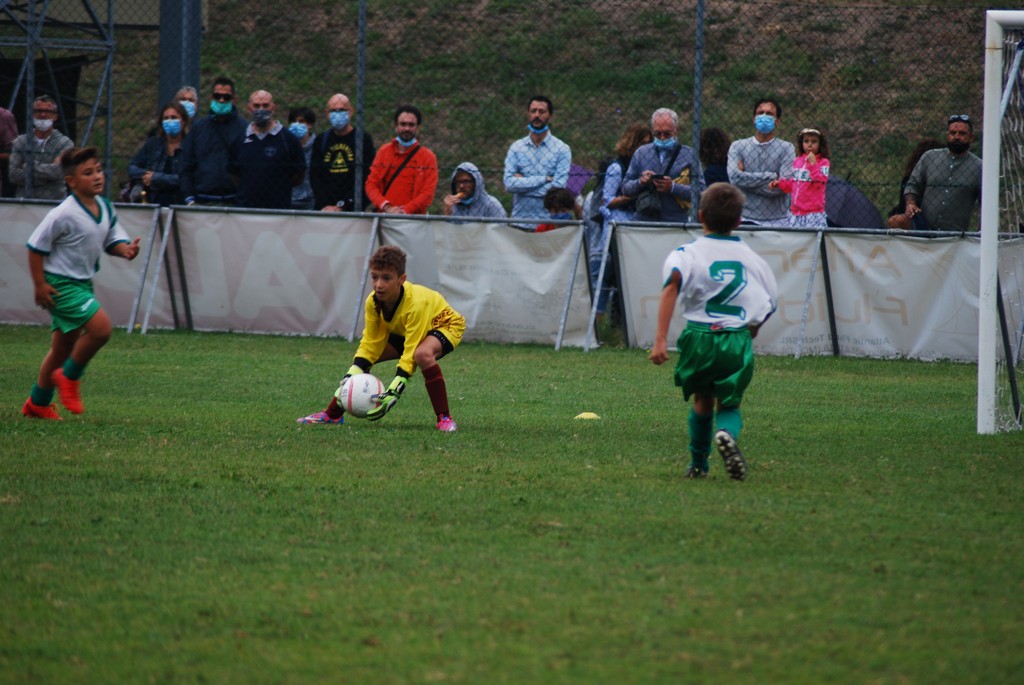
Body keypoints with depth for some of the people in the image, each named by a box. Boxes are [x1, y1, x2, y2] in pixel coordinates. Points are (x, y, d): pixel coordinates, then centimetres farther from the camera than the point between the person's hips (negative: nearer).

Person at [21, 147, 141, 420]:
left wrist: (125, 249, -10)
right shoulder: (63, 215, -21)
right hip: (60, 283, -8)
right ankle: (70, 377, 0)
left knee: (63, 347, 15)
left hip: (82, 284, 8)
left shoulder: (105, 208, 2)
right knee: (101, 326, -21)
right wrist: (40, 285, -16)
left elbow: (112, 240, 14)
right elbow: (36, 246, -15)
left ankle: (37, 403, 28)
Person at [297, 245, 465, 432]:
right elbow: (370, 344, -11)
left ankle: (444, 418, -31)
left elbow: (410, 353, -38)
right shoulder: (373, 302, -20)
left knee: (423, 353, -40)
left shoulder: (416, 303, -39)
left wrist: (394, 391, -42)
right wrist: (351, 376, -24)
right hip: (403, 331, 7)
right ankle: (333, 414, 14)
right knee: (361, 360, -2)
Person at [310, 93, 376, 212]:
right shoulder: (321, 141, 13)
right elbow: (314, 175, 8)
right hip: (324, 210, 3)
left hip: (353, 210, -3)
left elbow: (365, 179, -6)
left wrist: (342, 206, -13)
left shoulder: (363, 139, 0)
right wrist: (324, 205, -7)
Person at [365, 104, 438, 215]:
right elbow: (371, 184, 8)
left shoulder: (427, 157, 4)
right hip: (385, 219, 2)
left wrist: (405, 211, -14)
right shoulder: (384, 152, 12)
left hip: (413, 218, -2)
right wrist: (386, 207, -8)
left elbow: (428, 192, -3)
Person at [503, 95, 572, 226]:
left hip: (548, 221, -2)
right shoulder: (516, 148, 9)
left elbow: (558, 187, -10)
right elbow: (509, 183, -4)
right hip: (520, 219, 2)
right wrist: (545, 179, -10)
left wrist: (523, 182, -7)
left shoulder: (561, 149, 1)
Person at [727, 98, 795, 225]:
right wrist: (772, 176, -10)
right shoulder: (738, 147, 8)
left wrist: (748, 180, -7)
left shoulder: (786, 149, 3)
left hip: (778, 221, -1)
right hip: (747, 220, 1)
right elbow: (734, 177, -9)